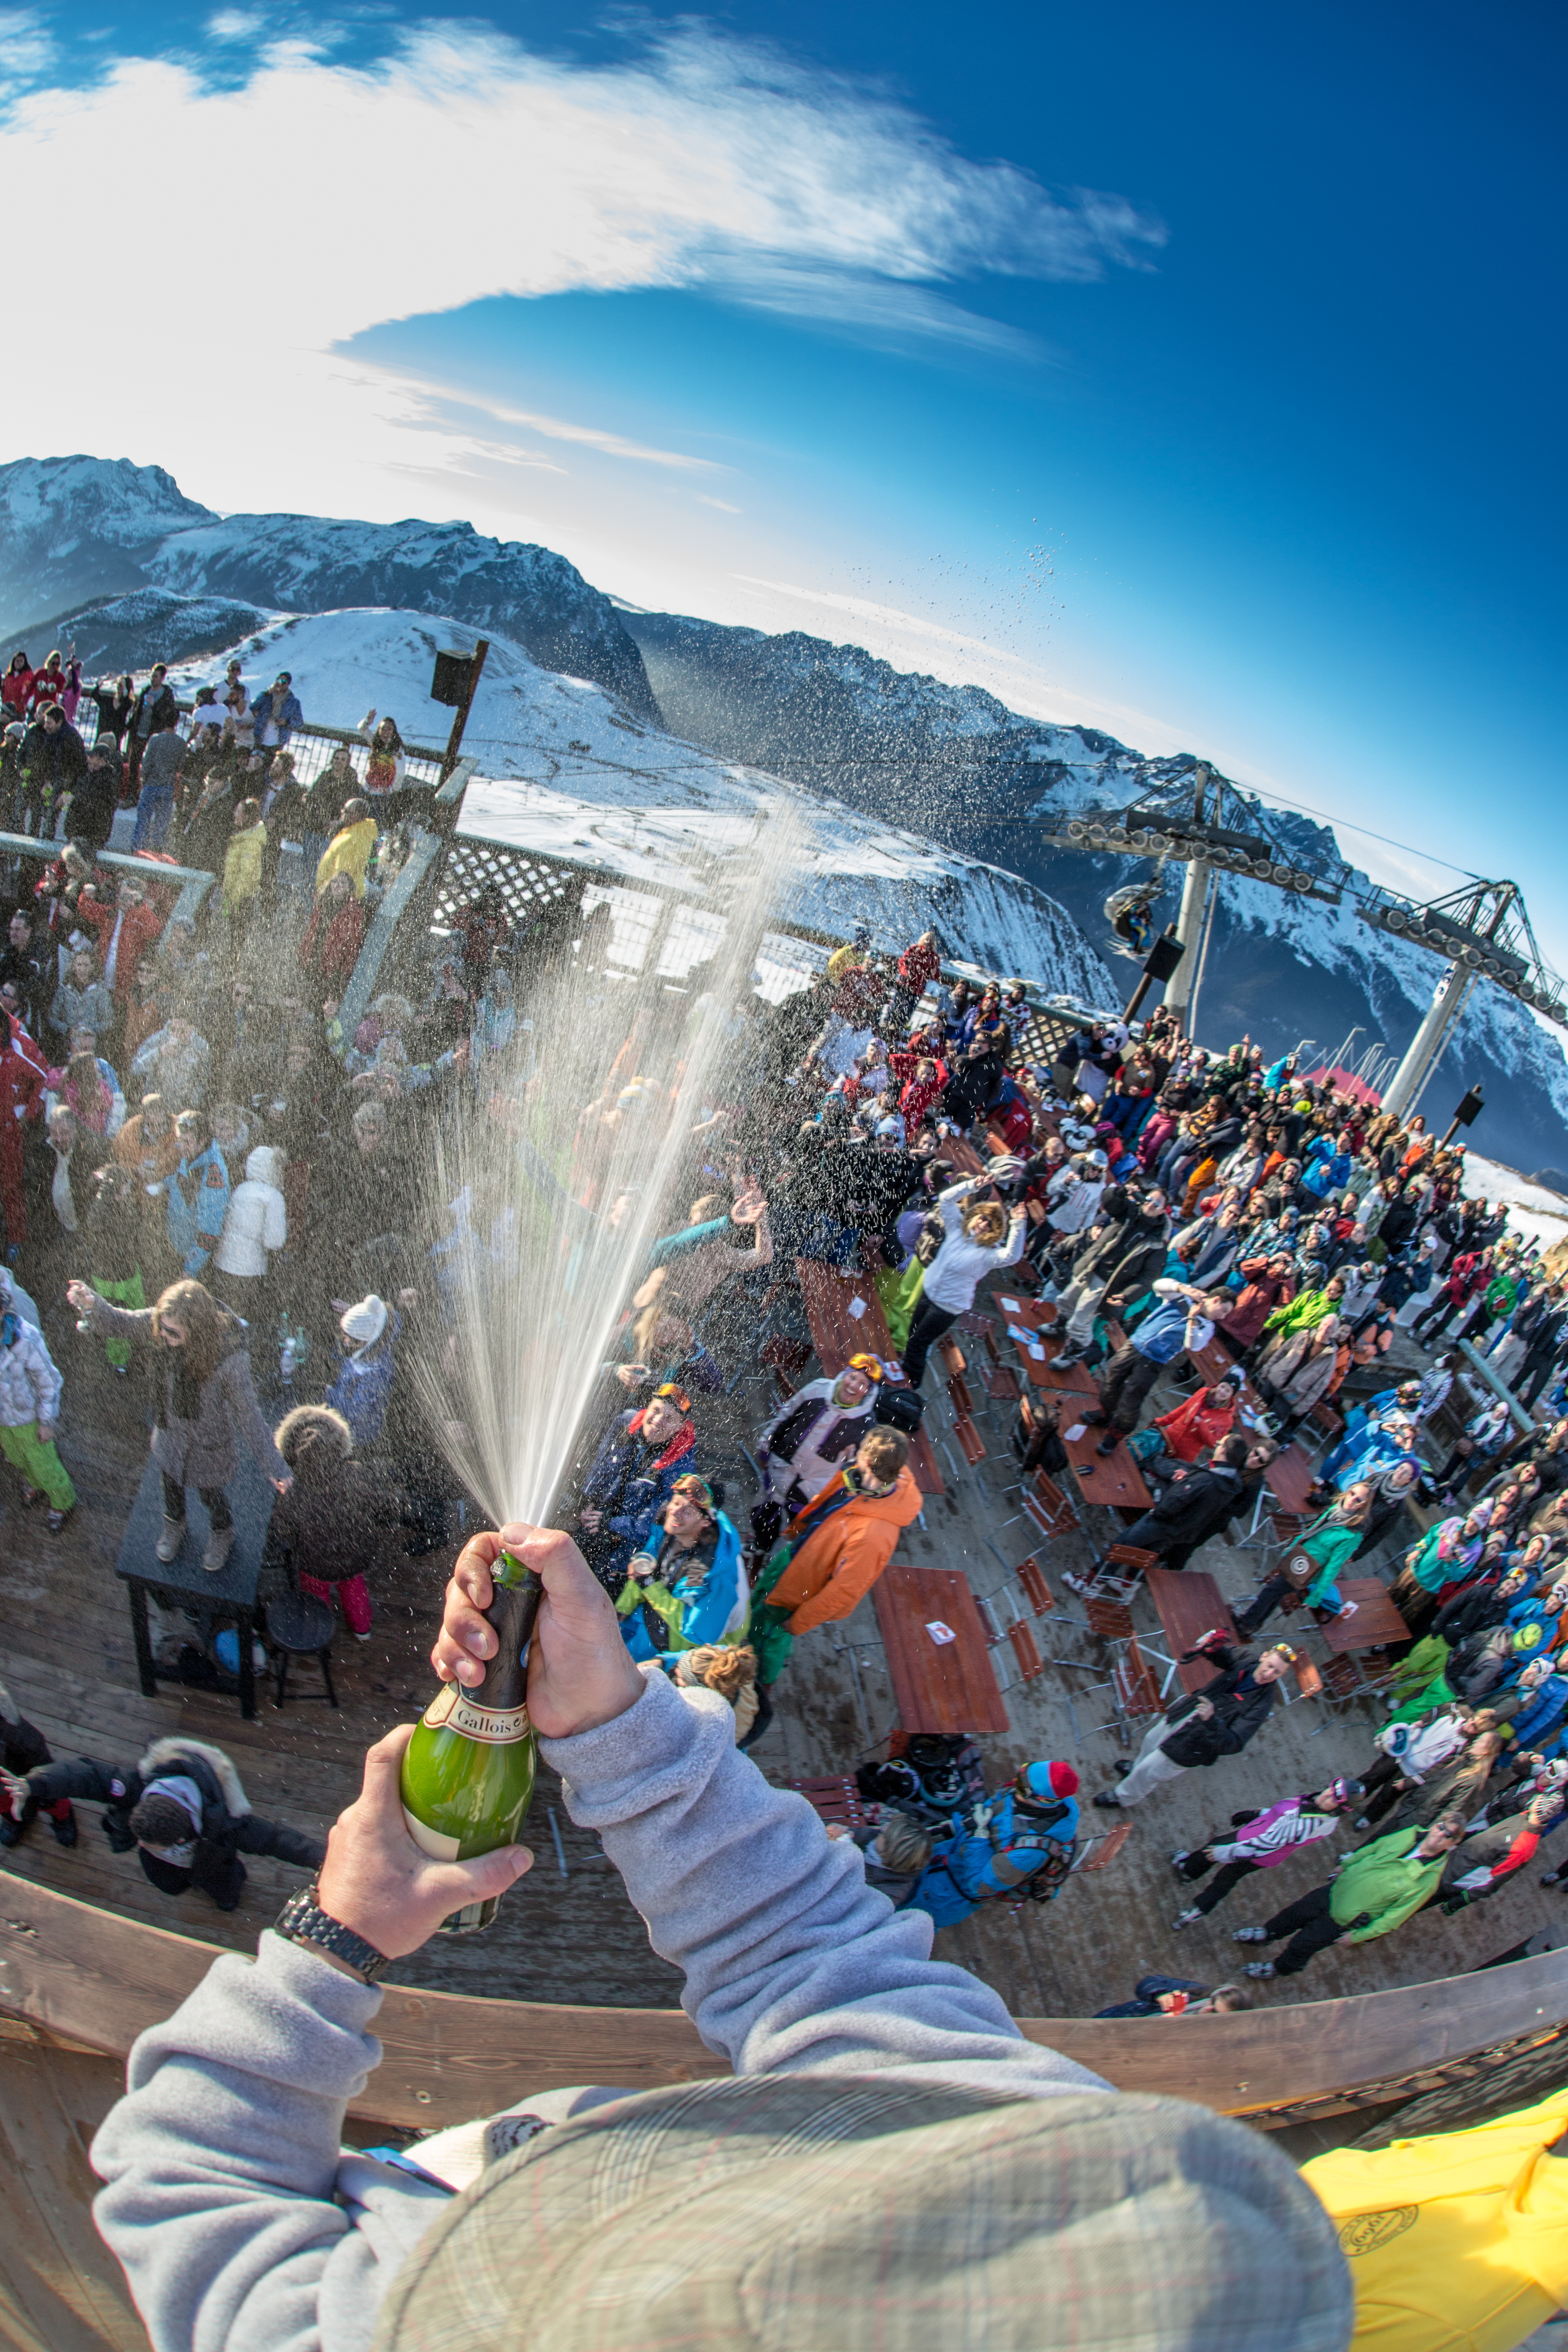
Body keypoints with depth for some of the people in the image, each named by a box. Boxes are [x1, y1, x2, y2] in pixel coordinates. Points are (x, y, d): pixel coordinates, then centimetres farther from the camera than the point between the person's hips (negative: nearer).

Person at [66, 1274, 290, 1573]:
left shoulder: (230, 1356, -40)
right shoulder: (163, 1324, -27)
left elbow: (247, 1413, -32)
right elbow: (118, 1324, -14)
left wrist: (275, 1466, -34)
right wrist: (91, 1305, -37)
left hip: (208, 1443, -4)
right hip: (170, 1432, 4)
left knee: (211, 1496, 25)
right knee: (171, 1485, 32)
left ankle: (222, 1535, 60)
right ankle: (174, 1526, 66)